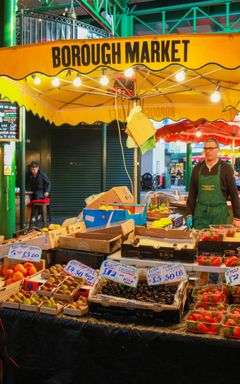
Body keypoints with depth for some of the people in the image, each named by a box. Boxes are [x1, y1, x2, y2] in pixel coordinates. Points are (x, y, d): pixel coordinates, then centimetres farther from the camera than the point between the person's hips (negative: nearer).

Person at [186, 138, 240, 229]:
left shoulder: (226, 168, -2)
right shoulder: (197, 168, 6)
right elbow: (192, 193, 9)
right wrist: (189, 214, 2)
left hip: (219, 214, -2)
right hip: (200, 213, 2)